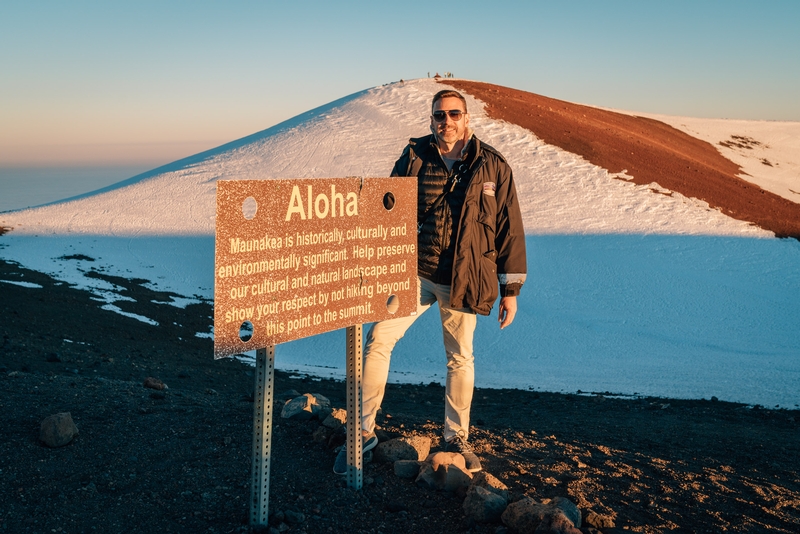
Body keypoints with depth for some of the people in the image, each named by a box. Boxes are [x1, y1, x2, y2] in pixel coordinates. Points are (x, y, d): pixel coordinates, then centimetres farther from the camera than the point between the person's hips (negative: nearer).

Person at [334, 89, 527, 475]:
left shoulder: (493, 167, -1)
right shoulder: (414, 158, 0)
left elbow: (509, 229, 2)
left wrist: (510, 289, 2)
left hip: (463, 280, 0)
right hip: (415, 270, 1)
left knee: (460, 358, 11)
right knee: (378, 339, -10)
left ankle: (457, 438, 30)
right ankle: (363, 430, 4)